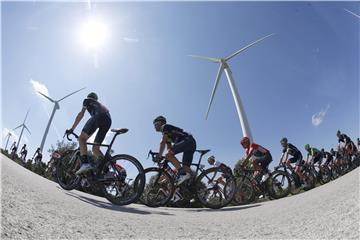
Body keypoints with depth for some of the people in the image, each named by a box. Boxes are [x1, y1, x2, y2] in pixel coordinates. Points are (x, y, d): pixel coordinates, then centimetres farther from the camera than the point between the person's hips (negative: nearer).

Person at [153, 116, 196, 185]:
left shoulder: (165, 127, 4)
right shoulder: (167, 135, 31)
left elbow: (163, 142, -7)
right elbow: (169, 147, 28)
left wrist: (159, 156, -4)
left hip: (188, 141, -10)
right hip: (191, 143, 10)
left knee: (169, 155, -20)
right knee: (186, 167, 3)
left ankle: (182, 173, -26)